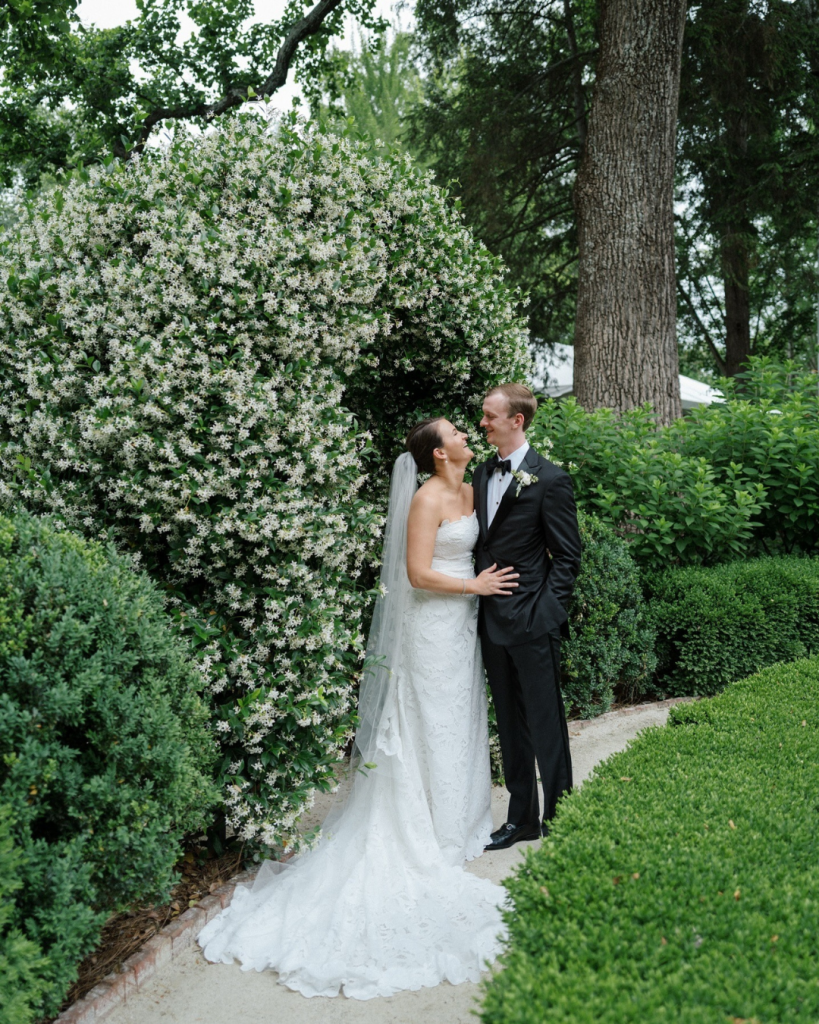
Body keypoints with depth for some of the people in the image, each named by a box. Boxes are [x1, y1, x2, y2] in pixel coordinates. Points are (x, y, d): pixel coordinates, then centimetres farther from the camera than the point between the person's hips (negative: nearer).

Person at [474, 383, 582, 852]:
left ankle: (558, 820, 19)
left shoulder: (550, 479, -10)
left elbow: (567, 557, -9)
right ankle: (521, 818, 29)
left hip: (531, 622, -7)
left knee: (546, 726, 4)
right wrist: (479, 593, 8)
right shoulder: (483, 475, 11)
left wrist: (546, 613, -14)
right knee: (510, 725, 16)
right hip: (493, 620, 7)